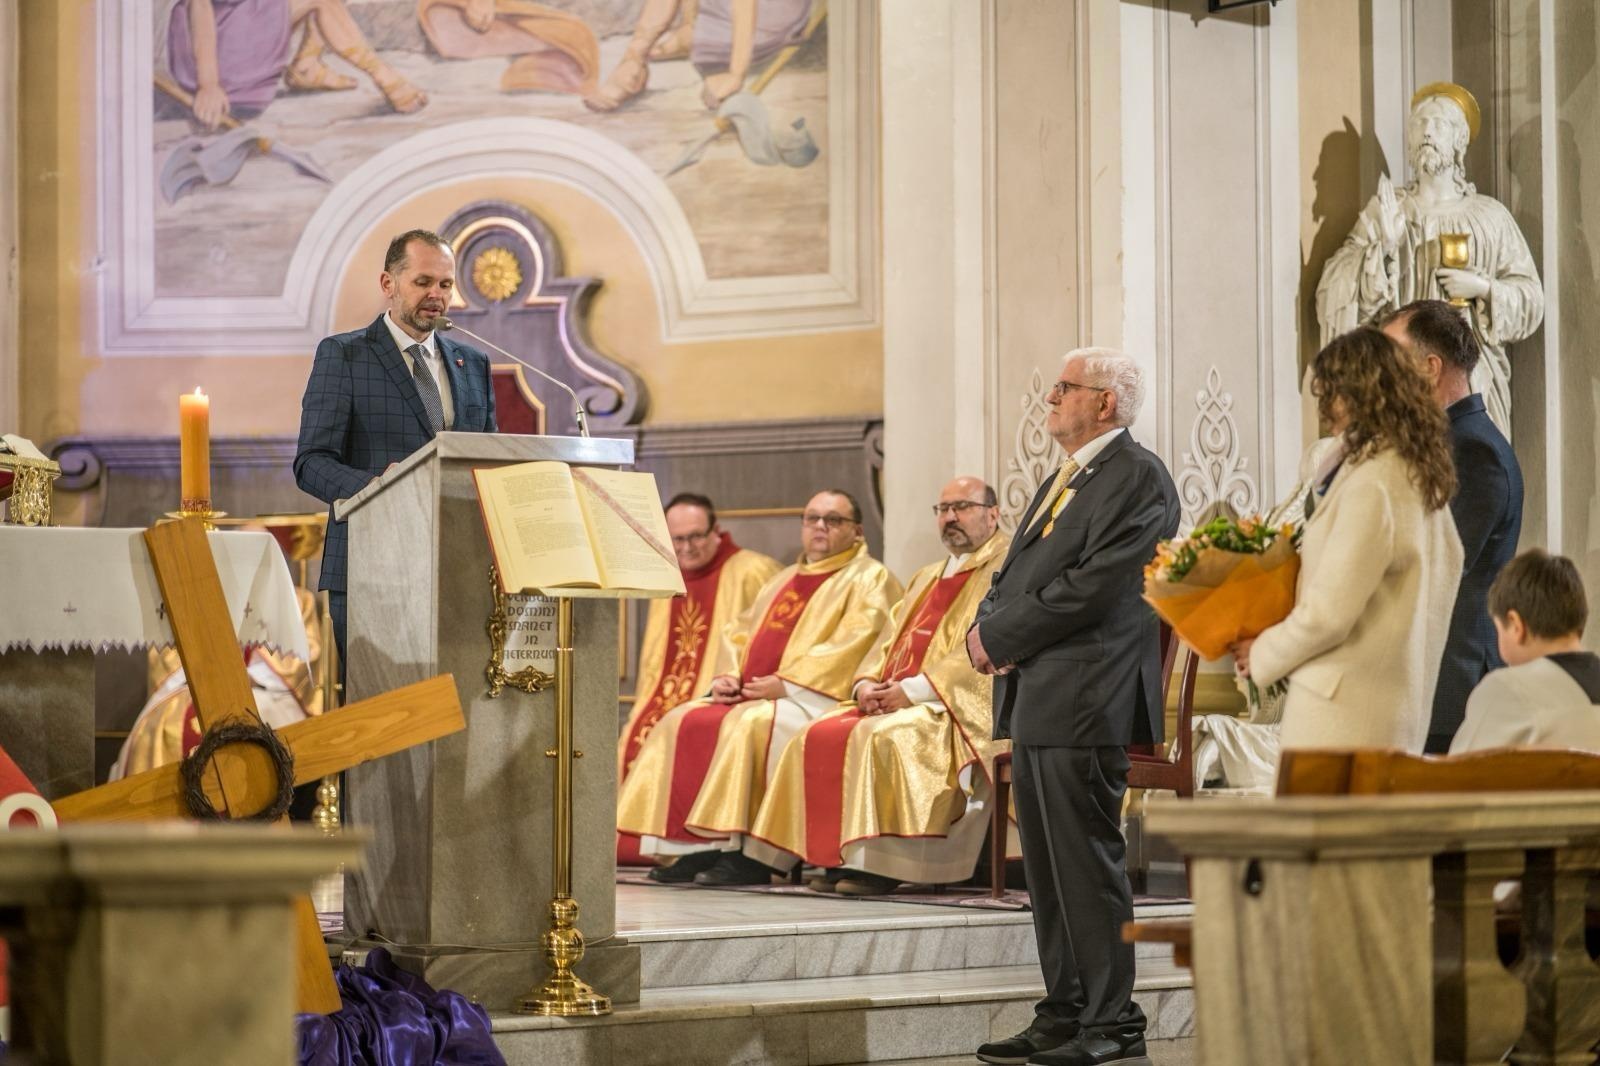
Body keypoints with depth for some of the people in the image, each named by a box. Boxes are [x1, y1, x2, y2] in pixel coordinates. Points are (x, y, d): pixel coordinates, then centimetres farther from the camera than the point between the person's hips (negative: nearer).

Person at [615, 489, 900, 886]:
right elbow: (739, 631, 23)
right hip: (750, 694, 8)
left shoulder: (870, 579, 1)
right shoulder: (784, 580, 26)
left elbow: (853, 644, -14)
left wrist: (785, 683, -18)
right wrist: (728, 676, 1)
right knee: (678, 723, -10)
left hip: (818, 699, -8)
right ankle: (696, 849, -17)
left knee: (748, 725, -34)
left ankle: (743, 852, -32)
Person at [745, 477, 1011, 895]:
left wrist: (914, 689, -18)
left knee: (882, 736, -33)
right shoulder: (928, 576, 26)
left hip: (957, 705, -9)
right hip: (894, 700, 9)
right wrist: (868, 683, -1)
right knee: (817, 736, -9)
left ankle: (881, 864, -30)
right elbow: (892, 638, 21)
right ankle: (836, 858, -13)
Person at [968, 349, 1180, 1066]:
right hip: (1033, 701, 10)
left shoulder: (1138, 478, -9)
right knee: (1047, 868, 11)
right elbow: (1012, 577, 22)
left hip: (1085, 702, -10)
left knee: (1087, 866, -8)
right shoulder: (1061, 482, 22)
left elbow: (1094, 585, -19)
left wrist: (1002, 637, -13)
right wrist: (985, 630, 1)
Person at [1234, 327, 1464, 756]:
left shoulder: (1369, 486, -18)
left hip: (1345, 706, -9)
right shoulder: (1423, 474, 11)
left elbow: (1327, 613, -19)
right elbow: (1450, 562, 24)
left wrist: (1262, 654, -3)